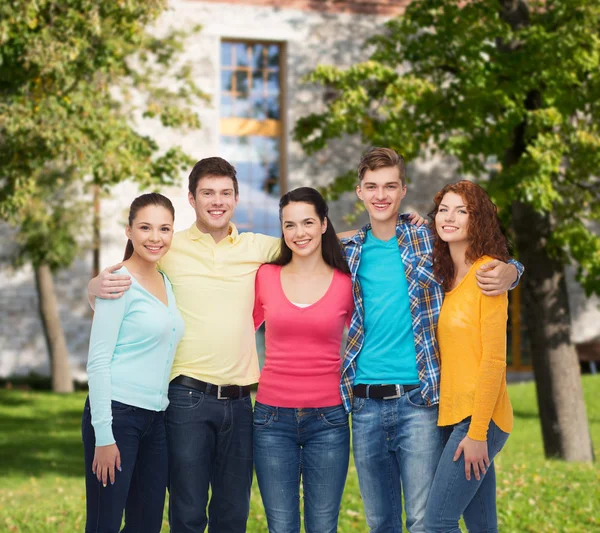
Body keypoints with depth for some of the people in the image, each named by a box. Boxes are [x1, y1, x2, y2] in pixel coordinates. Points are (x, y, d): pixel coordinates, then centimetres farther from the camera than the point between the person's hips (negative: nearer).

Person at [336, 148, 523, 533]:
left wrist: (508, 273, -18)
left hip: (418, 400, -3)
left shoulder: (429, 240, 1)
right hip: (366, 403, 3)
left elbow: (491, 262, 4)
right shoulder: (349, 250, 9)